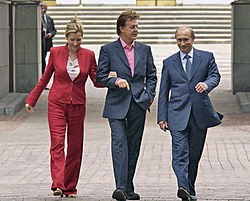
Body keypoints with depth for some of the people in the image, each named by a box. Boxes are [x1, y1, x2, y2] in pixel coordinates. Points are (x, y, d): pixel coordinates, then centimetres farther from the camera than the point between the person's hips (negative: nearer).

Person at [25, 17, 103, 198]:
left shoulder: (88, 55, 2)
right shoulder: (56, 53, 0)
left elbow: (97, 81, 6)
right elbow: (45, 78, 10)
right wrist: (32, 100, 14)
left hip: (77, 106, 2)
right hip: (57, 103, -2)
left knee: (75, 148, 4)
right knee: (57, 144, -13)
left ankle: (70, 187, 15)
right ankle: (58, 185, -22)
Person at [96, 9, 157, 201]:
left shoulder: (145, 50, 12)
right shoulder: (108, 50, 2)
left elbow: (152, 76, 16)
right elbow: (100, 76, 1)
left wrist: (149, 96, 2)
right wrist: (116, 81, -17)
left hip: (138, 105, 4)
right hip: (117, 106, -4)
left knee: (133, 147, 7)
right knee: (119, 144, -15)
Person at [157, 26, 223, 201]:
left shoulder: (206, 57, 10)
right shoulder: (169, 63, 11)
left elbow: (215, 76, 0)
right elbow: (163, 92, 11)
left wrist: (206, 84, -25)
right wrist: (162, 117, 3)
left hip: (200, 114, 1)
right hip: (178, 114, -1)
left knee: (194, 154, 7)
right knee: (180, 153, -16)